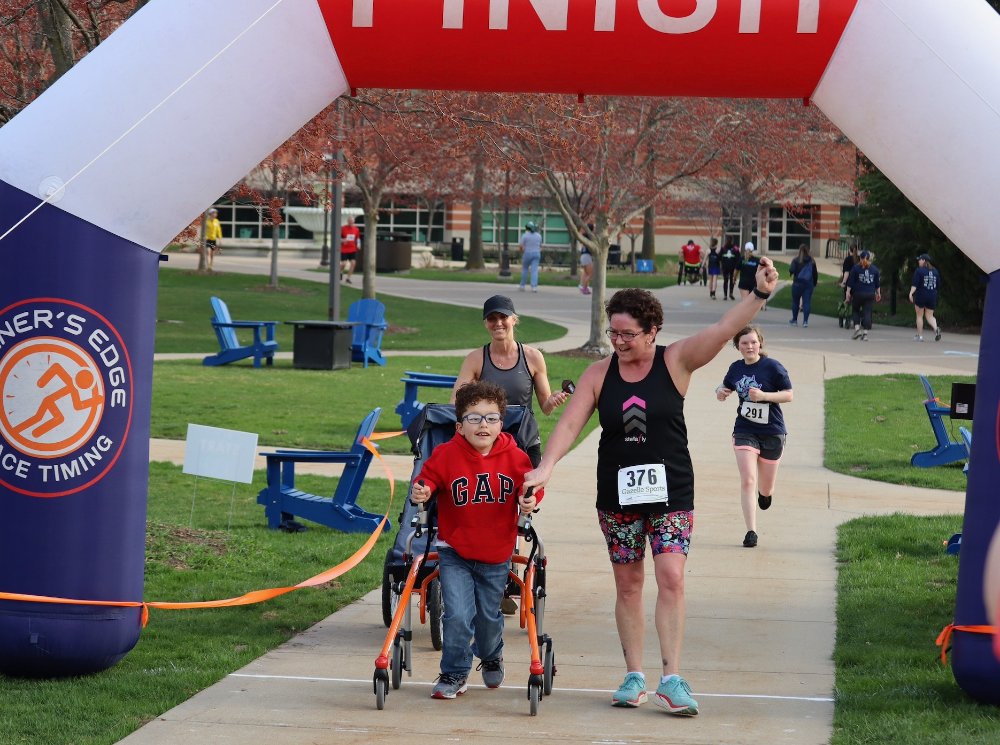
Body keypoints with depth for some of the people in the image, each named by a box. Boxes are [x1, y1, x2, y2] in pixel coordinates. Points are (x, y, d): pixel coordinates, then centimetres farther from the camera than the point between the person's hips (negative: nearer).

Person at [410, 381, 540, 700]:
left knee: (489, 616, 15)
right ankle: (454, 674, 7)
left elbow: (530, 487, 3)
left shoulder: (514, 457, -7)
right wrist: (422, 492, -28)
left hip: (496, 555, 2)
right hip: (454, 553, -2)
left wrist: (530, 500, -18)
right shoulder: (446, 454, -13)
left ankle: (492, 657, 47)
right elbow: (428, 479, -7)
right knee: (458, 615, -12)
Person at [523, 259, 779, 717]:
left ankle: (671, 678, -11)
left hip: (670, 493, -2)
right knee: (628, 585, 7)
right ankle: (634, 676, 15)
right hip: (617, 495, 2)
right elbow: (569, 423, -4)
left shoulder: (675, 362, -4)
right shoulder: (599, 374, 2)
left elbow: (724, 329, -15)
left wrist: (760, 294, -29)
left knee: (671, 578, -13)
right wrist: (546, 466, -20)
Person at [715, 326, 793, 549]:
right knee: (747, 481, -13)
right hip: (745, 431, 2)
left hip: (772, 432, -2)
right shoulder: (736, 368, 2)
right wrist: (721, 392, -4)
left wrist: (764, 395, -23)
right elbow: (726, 387, 21)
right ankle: (751, 532, -11)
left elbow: (788, 395, -9)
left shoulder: (773, 367, -10)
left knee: (766, 488, 11)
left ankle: (765, 493, 51)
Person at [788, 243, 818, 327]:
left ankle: (794, 320, 23)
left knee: (795, 302, 13)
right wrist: (815, 283, 16)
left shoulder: (796, 260, -9)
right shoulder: (812, 261, 2)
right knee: (807, 302, 0)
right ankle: (805, 321, -9)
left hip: (798, 283, -2)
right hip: (809, 284, 2)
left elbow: (791, 270, -16)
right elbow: (815, 273, 6)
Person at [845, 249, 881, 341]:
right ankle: (865, 333, -4)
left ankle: (857, 328, -3)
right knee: (867, 312, 2)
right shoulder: (874, 268, 6)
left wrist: (848, 292, -2)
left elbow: (850, 282, -6)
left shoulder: (856, 268, -4)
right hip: (870, 294, 2)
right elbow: (877, 283, 12)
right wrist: (878, 293, 21)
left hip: (858, 293, -2)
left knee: (855, 310, 14)